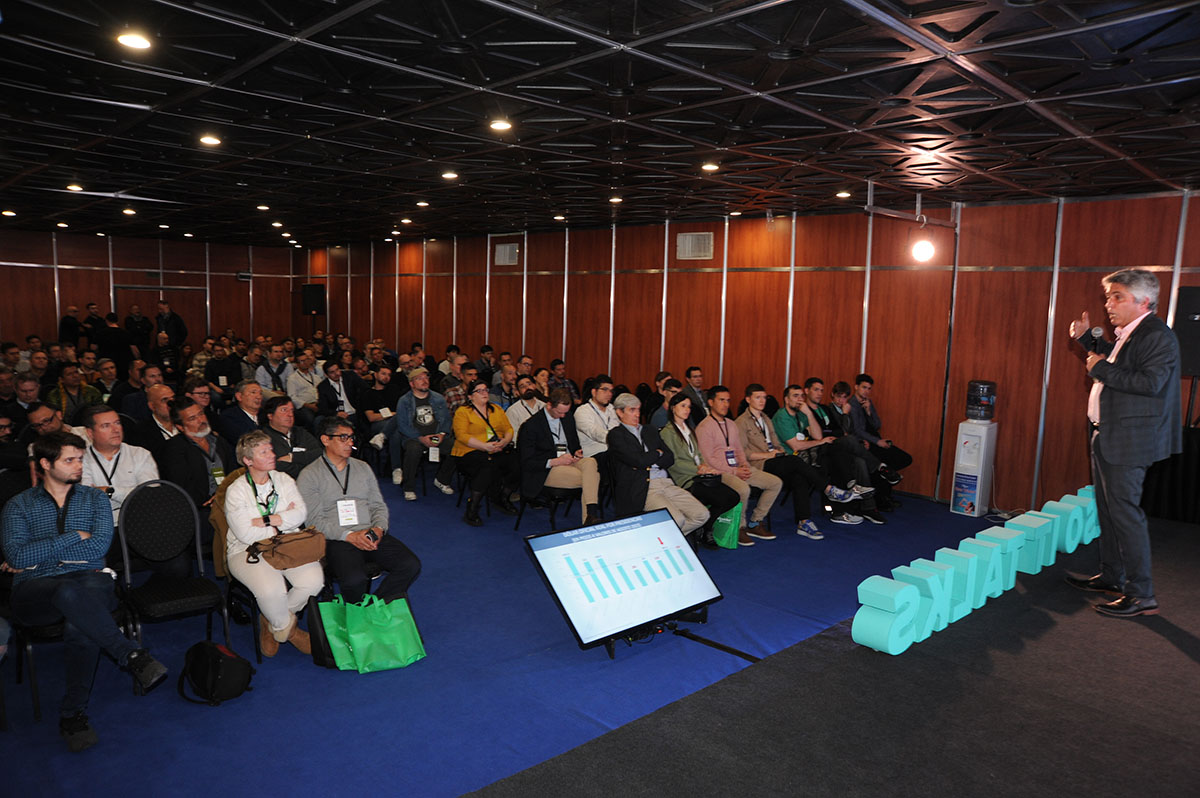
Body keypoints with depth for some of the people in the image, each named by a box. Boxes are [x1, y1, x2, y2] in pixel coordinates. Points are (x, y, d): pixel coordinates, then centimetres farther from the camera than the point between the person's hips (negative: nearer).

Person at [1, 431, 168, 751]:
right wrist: (74, 537, -5)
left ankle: (73, 712, -23)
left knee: (80, 622, -35)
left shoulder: (95, 499, 17)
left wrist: (40, 552, -2)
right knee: (69, 592, -38)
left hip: (90, 582, 1)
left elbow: (99, 545, -1)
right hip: (35, 590, -1)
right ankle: (132, 655, -36)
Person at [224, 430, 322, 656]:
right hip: (248, 552, -4)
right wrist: (285, 520, -5)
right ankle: (287, 628, 3)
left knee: (314, 580, -23)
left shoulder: (284, 480, 10)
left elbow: (301, 512, -3)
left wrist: (268, 521, -14)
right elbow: (246, 534, -13)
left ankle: (272, 622, 5)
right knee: (271, 589, -32)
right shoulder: (235, 491, -3)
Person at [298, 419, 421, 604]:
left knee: (411, 565, -20)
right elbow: (314, 520, -4)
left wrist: (379, 528, -4)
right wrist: (350, 536, -16)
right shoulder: (309, 475, 4)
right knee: (354, 579, -34)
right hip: (337, 540, -5)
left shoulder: (363, 468, 20)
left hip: (371, 535, 5)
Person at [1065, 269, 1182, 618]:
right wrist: (1087, 338, 20)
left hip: (1129, 441, -10)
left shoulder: (1157, 335, -16)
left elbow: (1151, 382, -28)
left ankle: (1142, 595, 3)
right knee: (1108, 510, 18)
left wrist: (1101, 368, -20)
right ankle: (1111, 577, 32)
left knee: (1125, 513, -6)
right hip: (1108, 437, 10)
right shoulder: (1126, 334, 12)